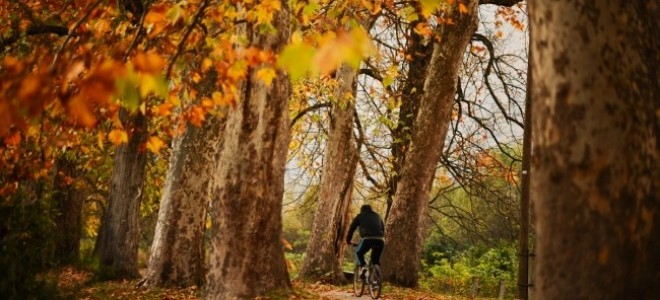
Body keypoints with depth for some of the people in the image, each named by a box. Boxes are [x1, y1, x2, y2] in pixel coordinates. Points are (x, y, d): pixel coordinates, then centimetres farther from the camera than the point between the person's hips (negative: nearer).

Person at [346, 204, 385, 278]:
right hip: (380, 240, 3)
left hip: (367, 239, -3)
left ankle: (363, 266, -6)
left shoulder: (360, 216, 22)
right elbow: (383, 228, 36)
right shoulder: (377, 216, 32)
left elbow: (352, 228, 22)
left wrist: (348, 240, 32)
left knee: (358, 253, 20)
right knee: (376, 259, 21)